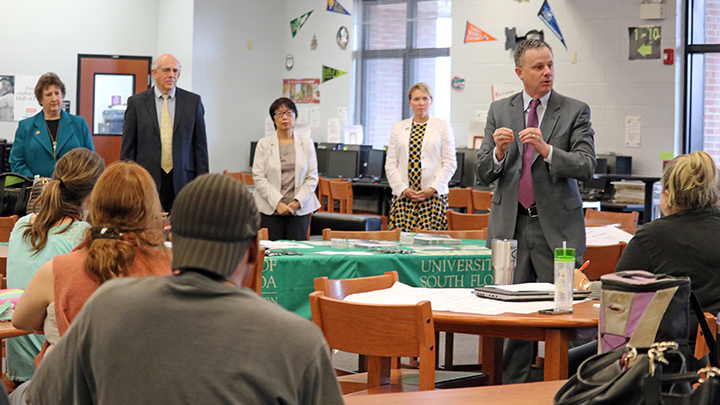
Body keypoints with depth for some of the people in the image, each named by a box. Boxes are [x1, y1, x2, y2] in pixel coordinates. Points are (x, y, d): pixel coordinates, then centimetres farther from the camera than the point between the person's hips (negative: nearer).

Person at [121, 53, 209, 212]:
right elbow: (128, 147, 6)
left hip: (182, 181, 1)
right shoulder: (136, 102, 5)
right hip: (147, 180, -1)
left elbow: (200, 145, 8)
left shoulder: (193, 101, 8)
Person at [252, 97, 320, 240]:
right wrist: (277, 203, -13)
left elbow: (312, 177, 5)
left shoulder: (307, 143, 9)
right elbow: (258, 177, -3)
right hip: (270, 210, -1)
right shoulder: (264, 144, 4)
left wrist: (298, 202, -8)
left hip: (300, 210, 1)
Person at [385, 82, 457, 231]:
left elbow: (450, 163, 2)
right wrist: (403, 189, -5)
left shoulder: (443, 127, 7)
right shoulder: (398, 127, 14)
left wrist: (433, 189, -9)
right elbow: (390, 164, 10)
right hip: (403, 198, 2)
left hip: (433, 197, -2)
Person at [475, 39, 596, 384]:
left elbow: (586, 167, -8)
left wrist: (546, 149, -22)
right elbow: (483, 174, 6)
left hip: (557, 226, -2)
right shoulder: (499, 111, 9)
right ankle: (513, 389, 11)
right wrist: (498, 151, -15)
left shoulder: (575, 112, 2)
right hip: (511, 225, 2)